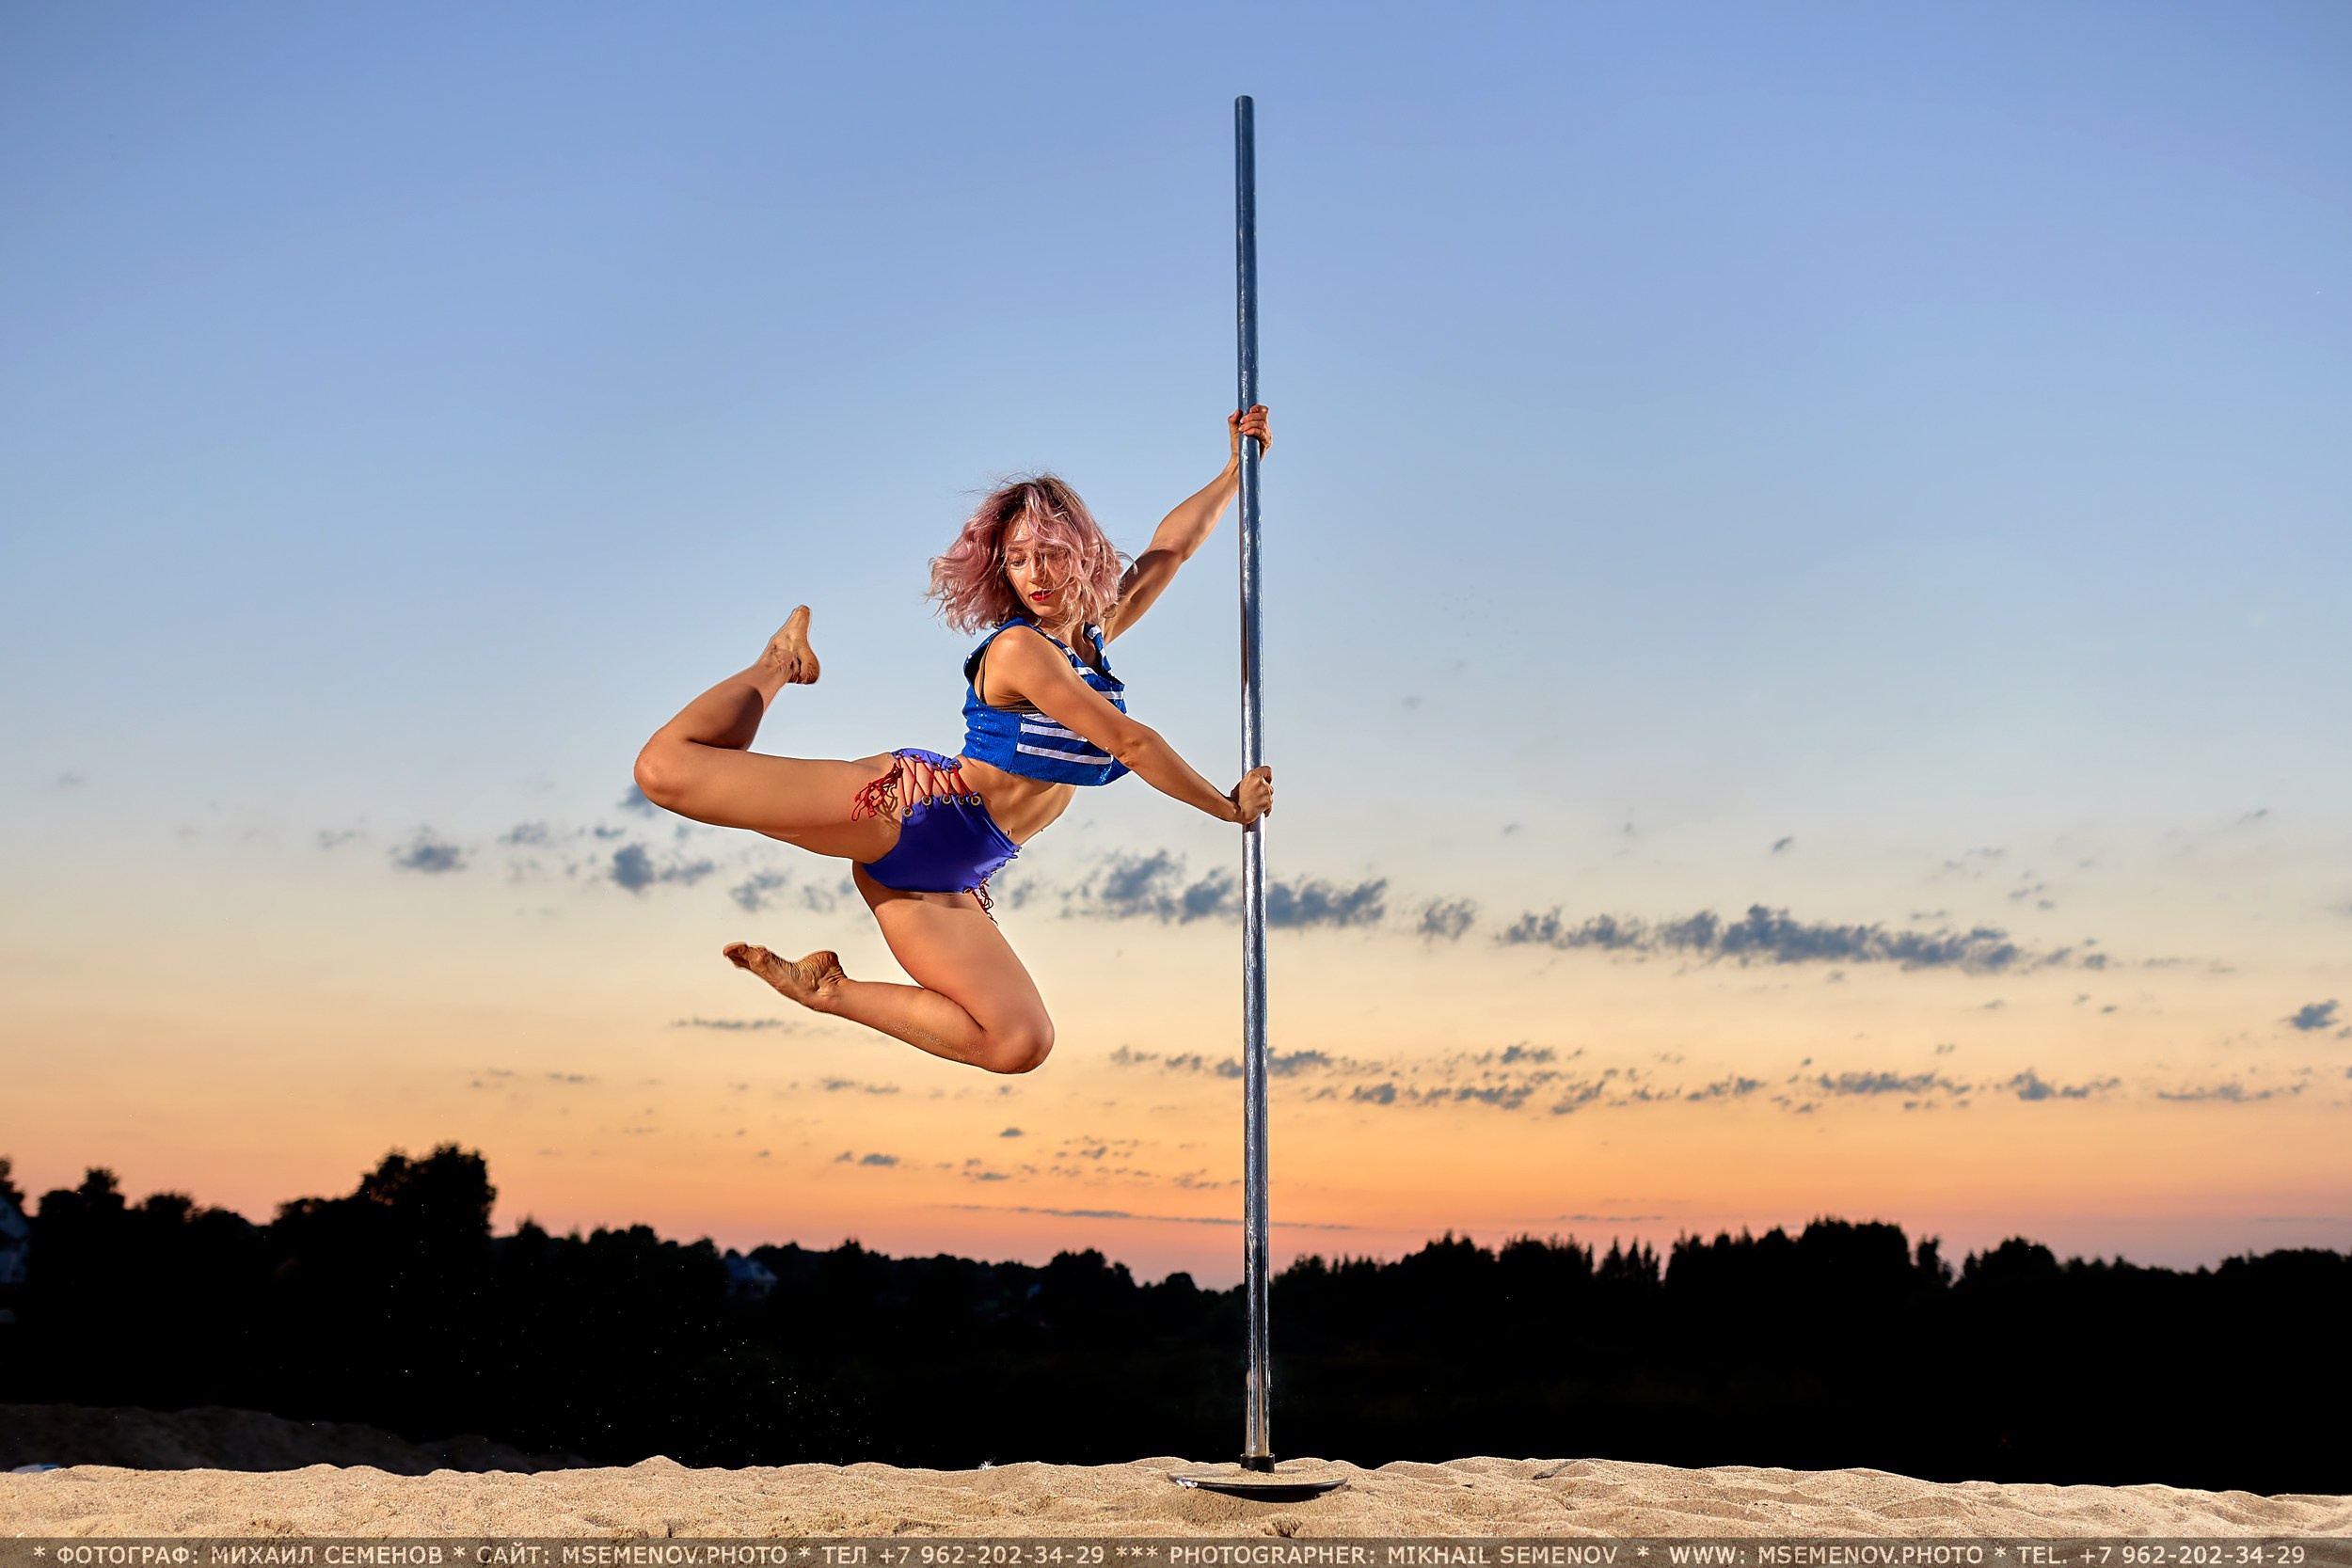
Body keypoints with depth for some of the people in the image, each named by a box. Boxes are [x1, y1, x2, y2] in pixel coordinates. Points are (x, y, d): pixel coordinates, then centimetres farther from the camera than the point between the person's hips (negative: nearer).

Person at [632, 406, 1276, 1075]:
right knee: (670, 765, -16)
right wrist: (1228, 806, -2)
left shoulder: (1094, 634, 13)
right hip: (910, 805, -7)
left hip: (946, 879, 8)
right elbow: (1132, 743, -11)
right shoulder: (1019, 648, -11)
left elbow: (1169, 547, 24)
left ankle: (828, 989, 3)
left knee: (1023, 1044, -12)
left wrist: (1238, 469, 21)